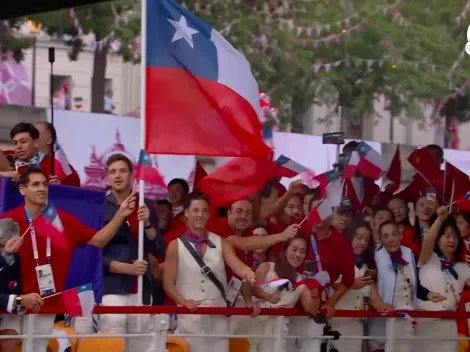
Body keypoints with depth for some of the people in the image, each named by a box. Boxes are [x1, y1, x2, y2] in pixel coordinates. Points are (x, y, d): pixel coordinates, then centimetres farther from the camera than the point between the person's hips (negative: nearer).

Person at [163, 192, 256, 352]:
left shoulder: (221, 243, 8)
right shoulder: (176, 245, 2)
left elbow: (237, 265, -8)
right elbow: (168, 282, -1)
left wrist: (246, 273, -32)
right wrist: (183, 302, -17)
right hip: (190, 314, -2)